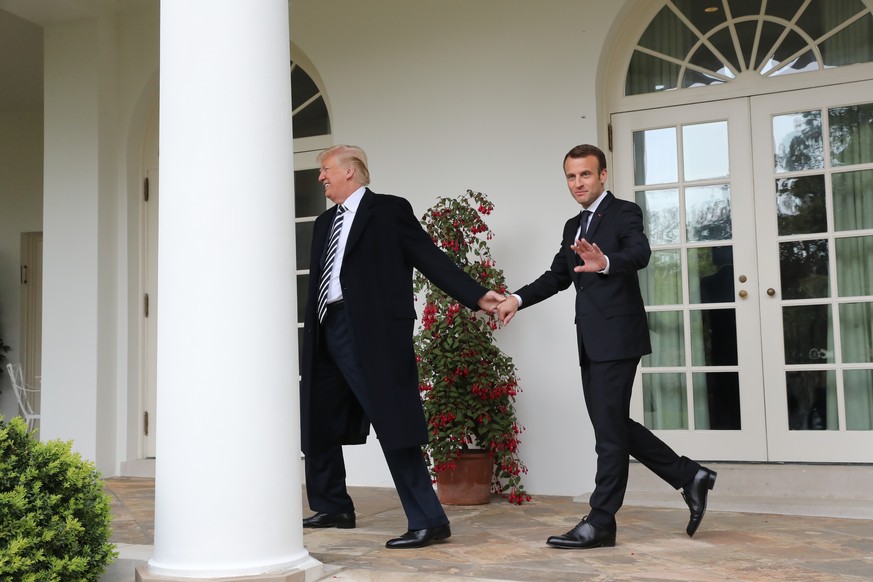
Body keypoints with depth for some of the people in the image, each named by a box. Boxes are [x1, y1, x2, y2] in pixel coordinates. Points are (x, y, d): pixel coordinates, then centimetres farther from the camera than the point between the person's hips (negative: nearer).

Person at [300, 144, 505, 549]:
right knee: (316, 425, 14)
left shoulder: (389, 210, 0)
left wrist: (477, 296, -15)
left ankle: (428, 522, -3)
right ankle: (334, 508, 31)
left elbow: (431, 259, -5)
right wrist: (309, 337, 17)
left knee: (392, 427, -9)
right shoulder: (325, 223, 21)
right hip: (327, 332, 8)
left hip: (368, 333, -8)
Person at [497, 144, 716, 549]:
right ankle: (690, 477, 25)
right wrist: (518, 298, 1)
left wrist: (605, 263, -46)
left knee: (610, 431, -3)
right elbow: (557, 276, 17)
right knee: (614, 425, 13)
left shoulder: (624, 212, -6)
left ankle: (600, 524, 5)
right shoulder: (573, 227, 18)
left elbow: (640, 253, -25)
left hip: (617, 338, -9)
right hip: (592, 343, 9)